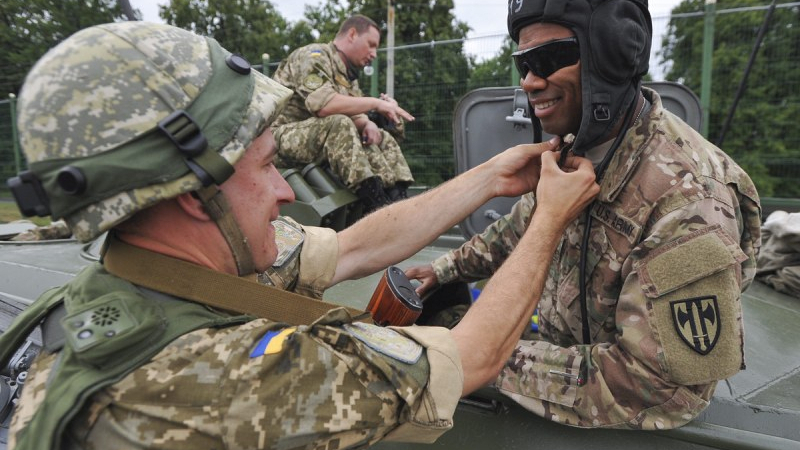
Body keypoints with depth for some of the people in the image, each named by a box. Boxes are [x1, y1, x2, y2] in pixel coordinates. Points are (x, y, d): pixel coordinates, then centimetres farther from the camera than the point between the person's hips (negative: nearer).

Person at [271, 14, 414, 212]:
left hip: (316, 141, 9)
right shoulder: (314, 57, -11)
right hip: (282, 137, -8)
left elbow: (354, 114, 11)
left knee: (383, 139, 0)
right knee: (339, 124, -33)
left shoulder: (348, 73, 16)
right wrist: (375, 102, -22)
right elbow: (322, 105, -28)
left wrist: (368, 125, -13)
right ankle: (375, 203, -36)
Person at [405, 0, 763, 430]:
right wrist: (445, 268, 5)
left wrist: (499, 361, -27)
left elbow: (658, 382, -29)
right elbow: (522, 226, 11)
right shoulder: (576, 145, -7)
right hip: (563, 346, 7)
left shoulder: (687, 201, -32)